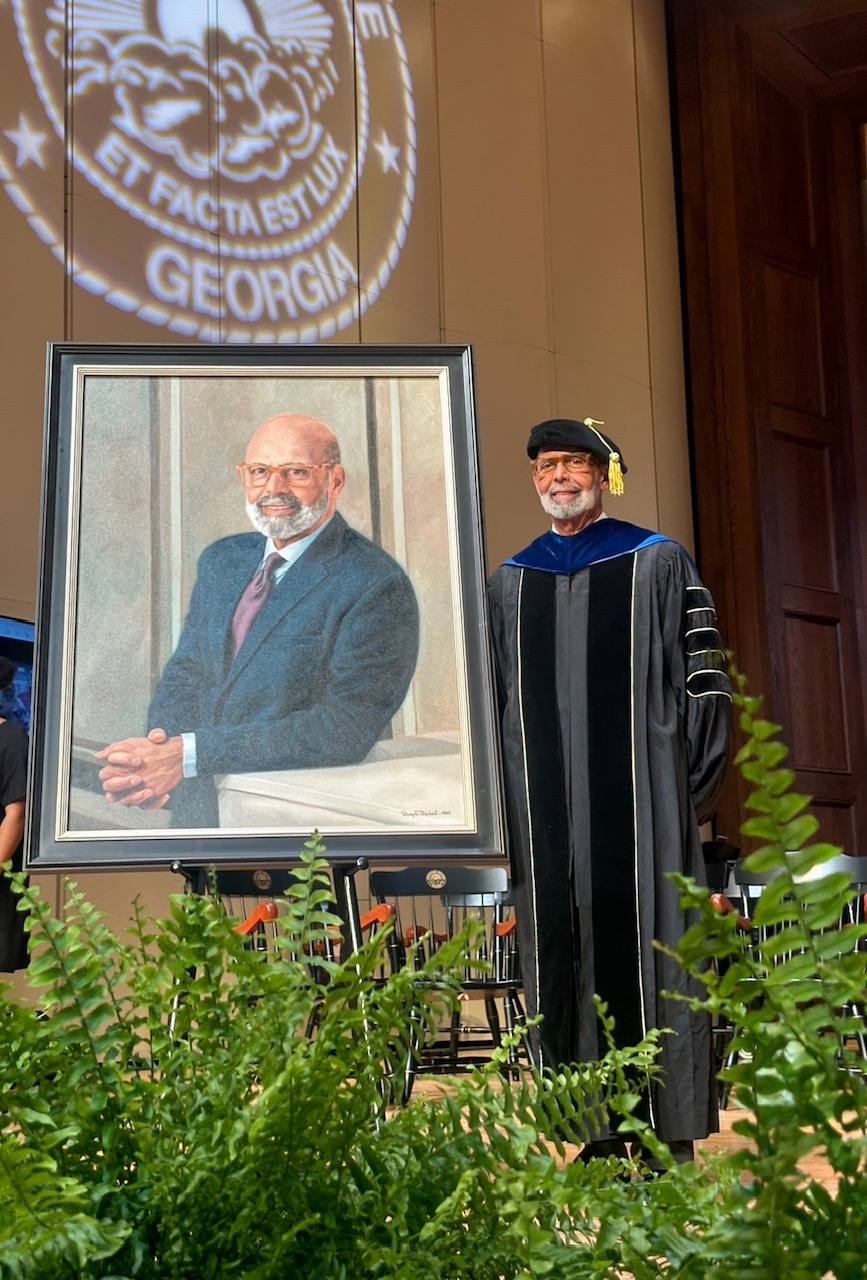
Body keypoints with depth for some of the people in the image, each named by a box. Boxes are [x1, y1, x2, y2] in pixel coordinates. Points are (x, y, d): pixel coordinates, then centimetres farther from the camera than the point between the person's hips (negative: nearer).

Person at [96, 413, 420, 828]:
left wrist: (190, 753, -21)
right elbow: (184, 674, 14)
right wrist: (158, 750, -10)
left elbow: (343, 729, -18)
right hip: (194, 809, 7)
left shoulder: (377, 587, -11)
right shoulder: (221, 560, 13)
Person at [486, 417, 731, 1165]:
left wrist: (692, 790, -5)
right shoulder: (509, 584, 15)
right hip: (547, 812, 3)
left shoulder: (659, 564, 5)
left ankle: (671, 1138, 4)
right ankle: (598, 1135, 10)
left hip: (639, 796, -3)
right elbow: (494, 703, 18)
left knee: (648, 952, -3)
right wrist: (506, 802, 11)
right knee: (565, 959, 2)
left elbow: (704, 681, 1)